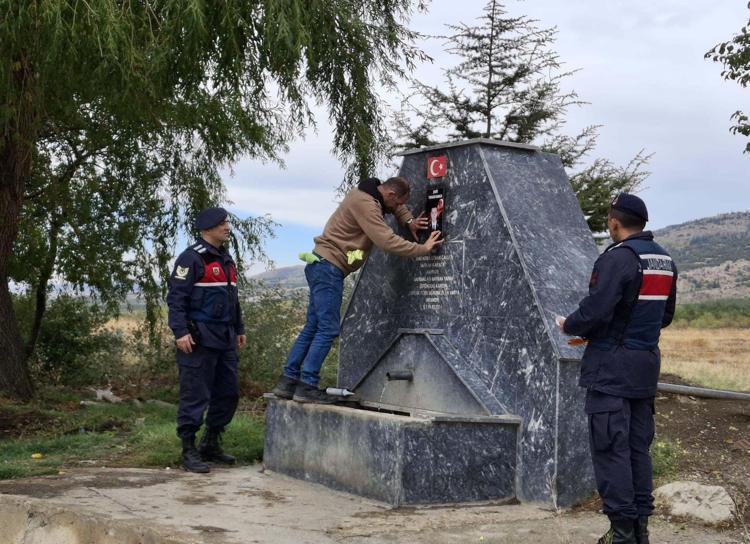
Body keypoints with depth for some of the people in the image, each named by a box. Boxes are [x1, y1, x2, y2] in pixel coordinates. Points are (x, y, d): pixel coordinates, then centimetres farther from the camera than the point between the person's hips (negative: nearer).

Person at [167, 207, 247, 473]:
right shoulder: (192, 258, -9)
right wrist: (180, 332, -22)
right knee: (195, 394, -6)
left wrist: (239, 329, 25)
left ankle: (211, 444, 25)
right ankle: (189, 451, 2)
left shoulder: (226, 259, 18)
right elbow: (176, 296, -15)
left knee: (228, 393, 12)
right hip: (199, 338, -9)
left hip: (225, 338, 9)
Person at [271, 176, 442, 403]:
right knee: (328, 329, -11)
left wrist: (409, 221, 13)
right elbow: (386, 241, -22)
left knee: (313, 326, 10)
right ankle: (307, 386, -11)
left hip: (323, 266, 10)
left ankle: (288, 381, 12)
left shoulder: (368, 195, 13)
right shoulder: (365, 204, -18)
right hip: (329, 267, -10)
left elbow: (397, 206, 32)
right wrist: (422, 249, -15)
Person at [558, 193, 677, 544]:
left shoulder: (618, 257, -16)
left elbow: (595, 312, -21)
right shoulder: (665, 261, 11)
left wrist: (569, 326, -3)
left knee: (611, 448, -3)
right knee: (638, 446, 12)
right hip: (646, 365, 8)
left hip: (612, 367, -8)